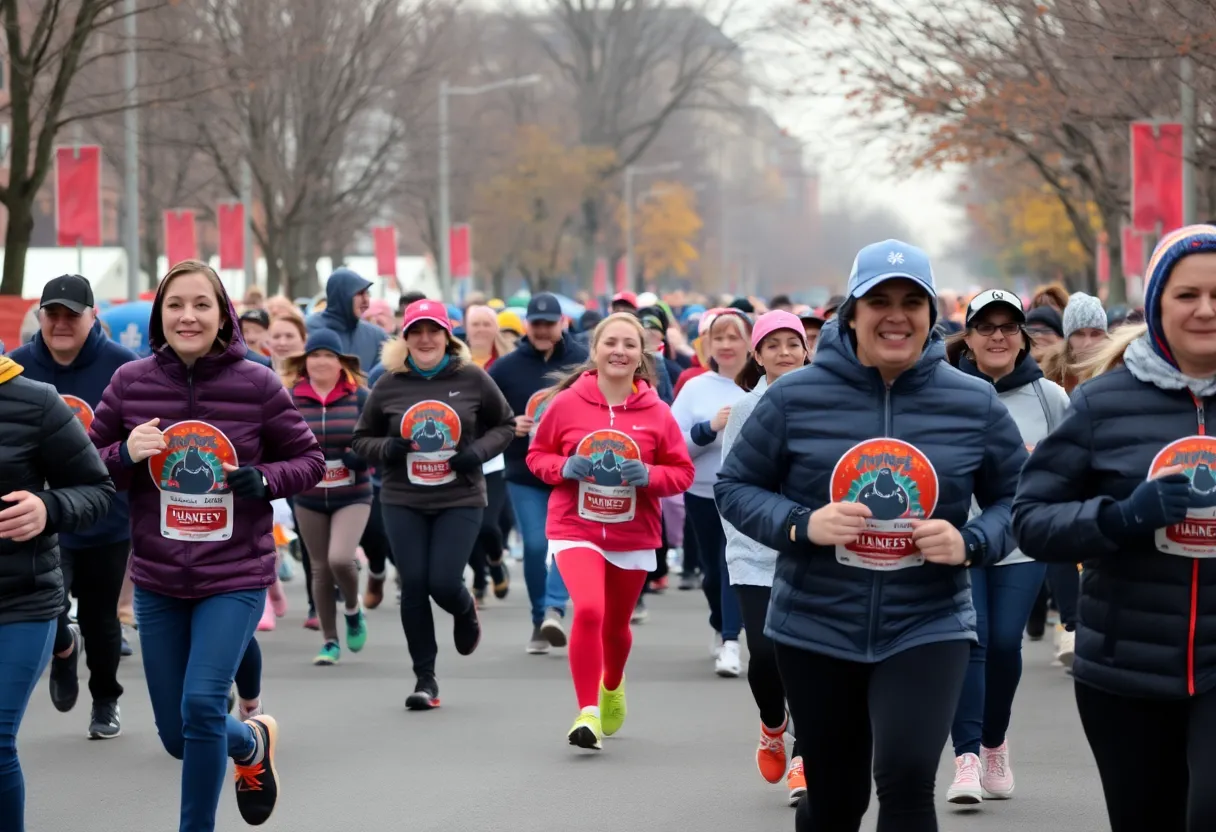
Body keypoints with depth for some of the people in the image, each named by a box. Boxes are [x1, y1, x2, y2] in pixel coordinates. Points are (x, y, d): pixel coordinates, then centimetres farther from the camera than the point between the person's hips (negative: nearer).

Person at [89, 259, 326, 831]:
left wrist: (265, 479, -17)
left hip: (236, 576, -3)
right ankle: (253, 743, 44)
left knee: (202, 704, -19)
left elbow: (309, 461, 3)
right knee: (177, 736, 10)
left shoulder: (258, 385, -7)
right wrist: (125, 454, -17)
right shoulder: (130, 382, -3)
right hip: (157, 580, 3)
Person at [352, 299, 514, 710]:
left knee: (444, 583, -11)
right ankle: (425, 678, 11)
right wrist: (386, 449, -12)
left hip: (460, 500, -1)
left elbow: (505, 425, 9)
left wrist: (479, 451, -10)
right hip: (403, 502, 2)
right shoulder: (389, 384, 1)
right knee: (414, 586, -2)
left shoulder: (472, 379, -2)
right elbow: (362, 439, 11)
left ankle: (466, 613, 29)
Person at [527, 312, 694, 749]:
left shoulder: (657, 412, -6)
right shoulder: (567, 402, -7)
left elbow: (682, 471, 1)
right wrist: (565, 468, -16)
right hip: (575, 529, -2)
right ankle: (588, 713, -17)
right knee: (588, 611, -25)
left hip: (633, 535, 2)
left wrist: (649, 476, -18)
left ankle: (612, 687, 51)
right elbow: (538, 455, 5)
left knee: (615, 624, 18)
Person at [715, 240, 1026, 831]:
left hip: (928, 628, -1)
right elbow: (734, 486, 2)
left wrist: (972, 544, -15)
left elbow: (1018, 498, 6)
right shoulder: (795, 397, -6)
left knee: (907, 778, -21)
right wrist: (800, 524, -17)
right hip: (815, 630, 1)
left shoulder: (974, 403, -3)